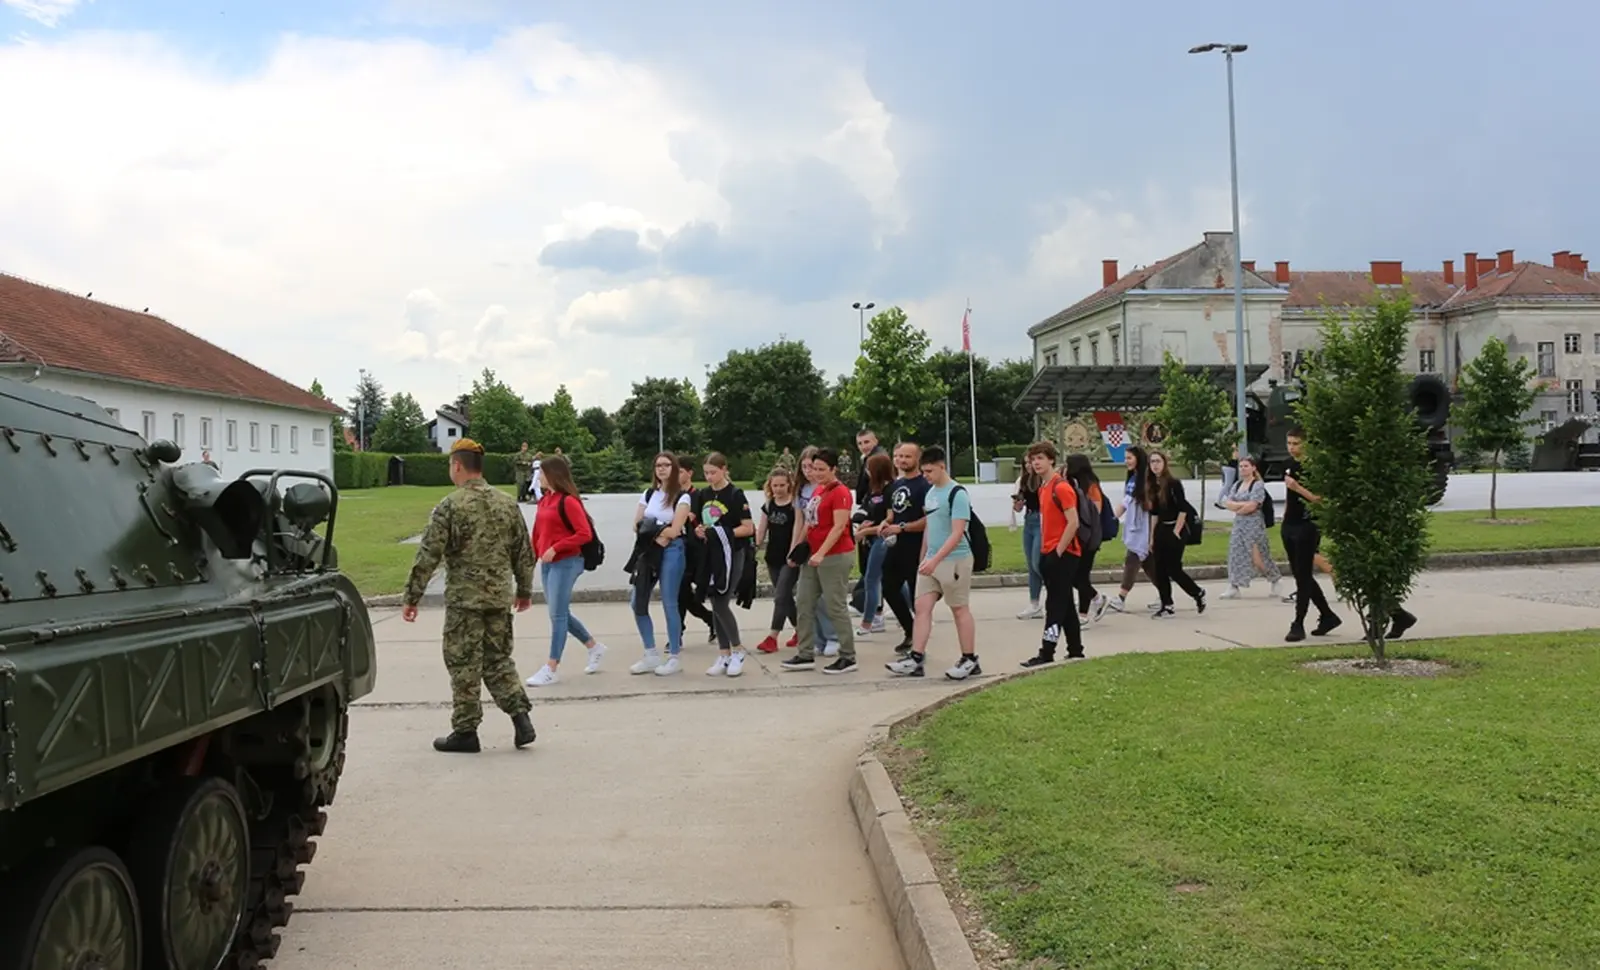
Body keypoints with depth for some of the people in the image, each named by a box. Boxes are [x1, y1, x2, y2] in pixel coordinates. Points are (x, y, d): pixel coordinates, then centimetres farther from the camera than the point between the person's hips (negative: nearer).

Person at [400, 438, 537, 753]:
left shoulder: (450, 506, -11)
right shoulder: (507, 503, 5)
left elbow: (428, 556, -12)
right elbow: (524, 552, 10)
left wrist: (411, 597, -5)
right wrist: (524, 590, 21)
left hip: (464, 598, -5)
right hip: (500, 596, 5)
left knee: (464, 664, 4)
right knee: (497, 659, 16)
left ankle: (465, 732, 10)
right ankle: (520, 716, 4)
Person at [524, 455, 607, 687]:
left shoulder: (568, 501, -12)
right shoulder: (545, 500, 12)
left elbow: (585, 534, -17)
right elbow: (538, 533, 17)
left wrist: (555, 548, -21)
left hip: (565, 563, -9)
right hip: (547, 563, 9)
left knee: (558, 614, -6)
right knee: (559, 614, 14)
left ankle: (551, 669, -3)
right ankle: (594, 647, 31)